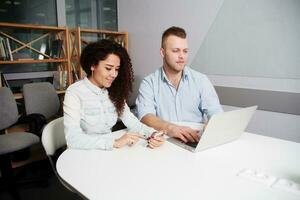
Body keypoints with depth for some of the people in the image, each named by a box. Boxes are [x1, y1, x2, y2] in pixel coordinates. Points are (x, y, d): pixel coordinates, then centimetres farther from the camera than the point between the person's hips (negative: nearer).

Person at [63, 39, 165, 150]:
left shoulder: (114, 92, 3)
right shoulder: (74, 93, -14)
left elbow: (131, 121, -4)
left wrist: (151, 134, -22)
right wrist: (115, 142, -29)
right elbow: (73, 139, -23)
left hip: (108, 153, 5)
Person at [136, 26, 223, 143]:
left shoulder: (201, 80, 6)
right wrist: (169, 128, -33)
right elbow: (145, 116, -14)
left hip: (197, 142, 2)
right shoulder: (149, 83, 1)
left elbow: (216, 114, -2)